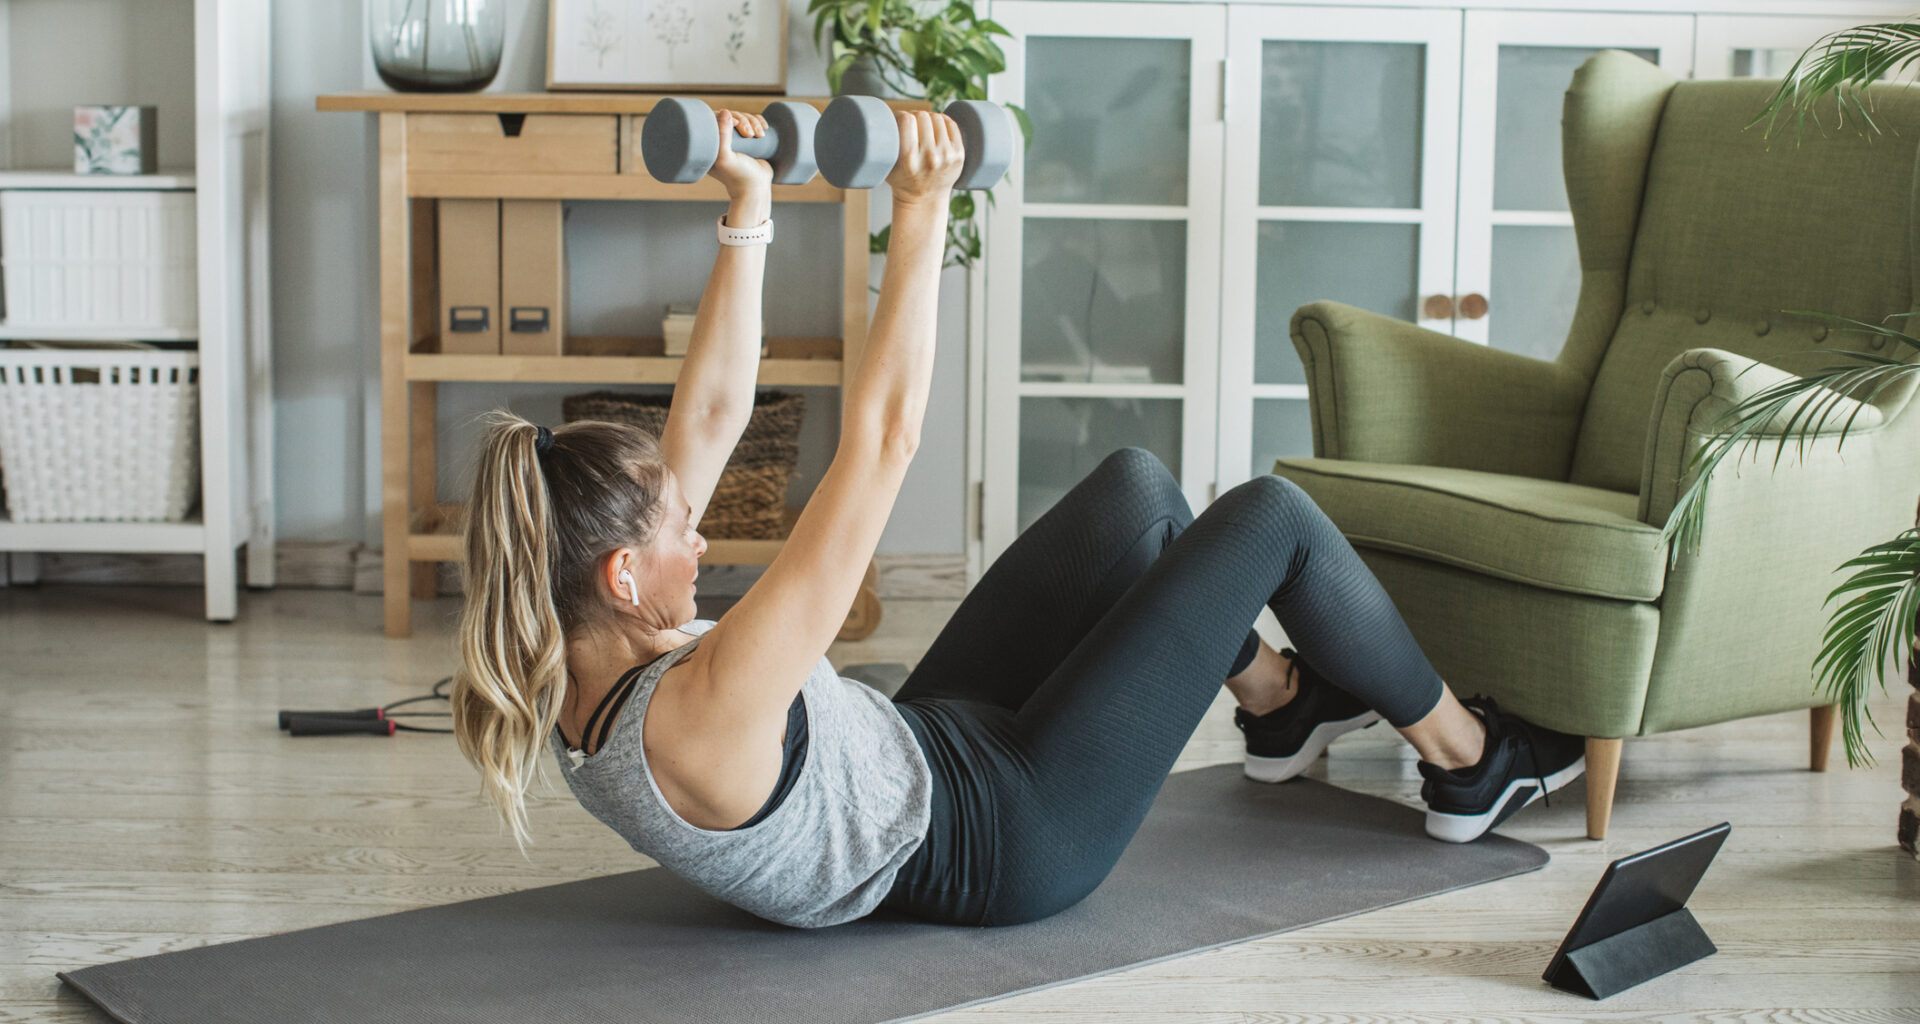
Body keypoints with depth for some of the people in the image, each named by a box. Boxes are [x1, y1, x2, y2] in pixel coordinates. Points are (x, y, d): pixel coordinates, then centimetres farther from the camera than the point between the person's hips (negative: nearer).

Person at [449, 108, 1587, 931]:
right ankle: (1468, 759, 22)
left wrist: (746, 212, -6)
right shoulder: (698, 718, -38)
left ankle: (1280, 700, 38)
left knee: (1136, 484, 14)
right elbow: (882, 443, -38)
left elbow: (712, 417, -4)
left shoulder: (583, 675, -11)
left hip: (927, 745, 9)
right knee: (1271, 515, -1)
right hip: (1014, 835, -9)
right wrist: (921, 217, -32)